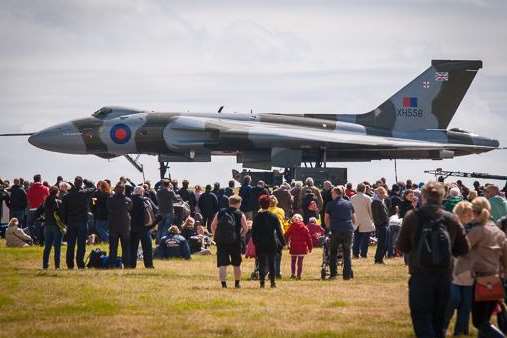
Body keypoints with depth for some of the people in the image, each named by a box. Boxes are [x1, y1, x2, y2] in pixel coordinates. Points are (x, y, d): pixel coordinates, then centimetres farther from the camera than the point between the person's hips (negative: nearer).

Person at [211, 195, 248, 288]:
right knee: (237, 264, 16)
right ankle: (237, 284, 25)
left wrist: (216, 236, 14)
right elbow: (245, 229, -8)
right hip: (235, 242, -1)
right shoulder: (240, 215, 0)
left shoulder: (221, 212, 8)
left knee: (222, 264, -1)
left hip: (221, 241, 1)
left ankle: (223, 283, -11)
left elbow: (213, 225, 7)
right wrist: (240, 235, 9)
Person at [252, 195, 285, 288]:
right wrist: (282, 242, 5)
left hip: (260, 244, -1)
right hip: (272, 244, 1)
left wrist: (255, 242, 7)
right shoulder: (273, 217, -3)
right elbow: (279, 231, -1)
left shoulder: (257, 217, -4)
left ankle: (262, 282, -2)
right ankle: (272, 281, 5)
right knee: (271, 263, 9)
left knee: (261, 263, 5)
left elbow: (253, 231, -1)